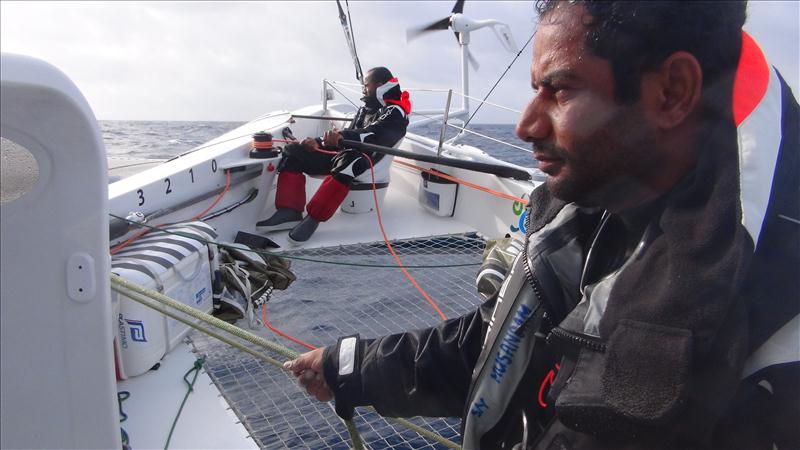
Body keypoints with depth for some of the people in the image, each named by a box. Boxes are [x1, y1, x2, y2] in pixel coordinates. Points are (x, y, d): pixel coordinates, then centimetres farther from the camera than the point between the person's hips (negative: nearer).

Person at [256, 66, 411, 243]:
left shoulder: (395, 112, -5)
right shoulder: (365, 109, 23)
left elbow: (373, 135, -25)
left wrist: (342, 137, -43)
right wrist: (319, 143, 7)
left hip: (363, 158, -9)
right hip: (342, 153, 9)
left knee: (347, 162, -43)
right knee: (293, 151, -1)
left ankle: (313, 218, -37)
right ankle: (290, 213, -16)